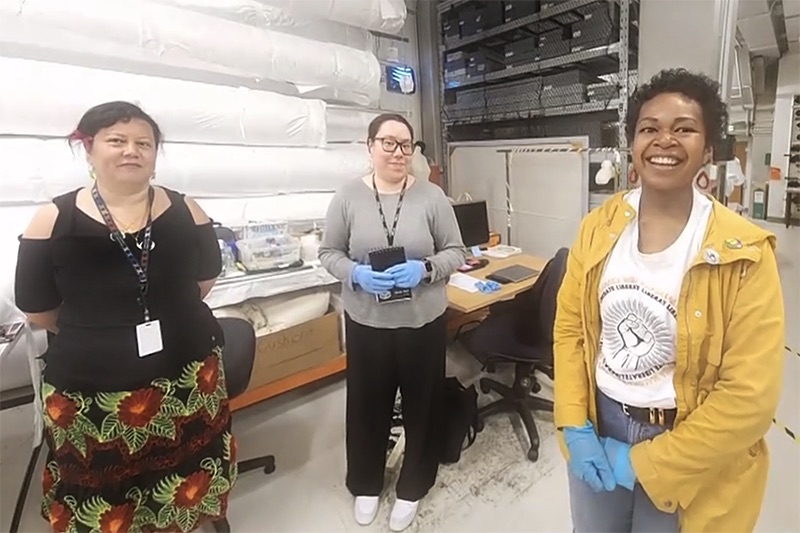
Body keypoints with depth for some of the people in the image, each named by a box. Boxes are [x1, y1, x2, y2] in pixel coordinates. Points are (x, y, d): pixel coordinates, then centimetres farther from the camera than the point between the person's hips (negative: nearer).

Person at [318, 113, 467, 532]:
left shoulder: (432, 197, -5)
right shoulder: (348, 197, -4)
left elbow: (456, 253, -1)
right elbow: (329, 253, 1)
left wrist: (425, 269, -20)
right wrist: (356, 274, -19)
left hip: (424, 322, 0)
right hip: (366, 322, 0)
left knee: (421, 404, 15)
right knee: (367, 405, 16)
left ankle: (413, 486, 41)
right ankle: (366, 483, 43)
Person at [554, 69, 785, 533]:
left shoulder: (744, 254, -15)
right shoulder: (599, 227, -6)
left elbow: (750, 395, -16)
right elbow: (569, 327, -1)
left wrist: (646, 464, -15)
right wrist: (574, 426, -8)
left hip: (685, 460, -3)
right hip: (599, 430, 3)